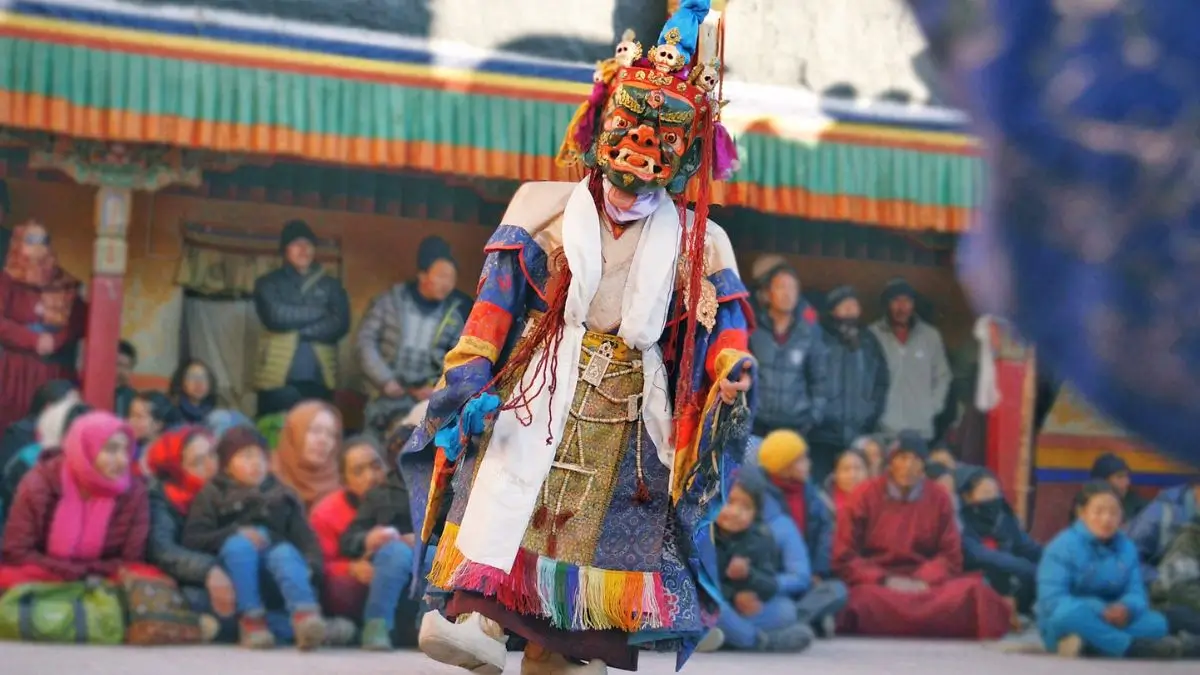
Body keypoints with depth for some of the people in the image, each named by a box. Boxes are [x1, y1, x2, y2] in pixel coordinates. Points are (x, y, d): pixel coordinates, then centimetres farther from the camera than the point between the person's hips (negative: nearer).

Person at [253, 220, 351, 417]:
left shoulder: (331, 285, 15)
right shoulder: (269, 283, 10)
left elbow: (340, 324, 0)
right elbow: (275, 316, -9)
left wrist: (298, 329, -8)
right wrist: (319, 312, -3)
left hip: (318, 379, 1)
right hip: (278, 378, -1)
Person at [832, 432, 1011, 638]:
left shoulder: (939, 500, 11)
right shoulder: (866, 495, 4)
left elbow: (950, 557, 9)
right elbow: (844, 557, 1)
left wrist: (923, 581, -12)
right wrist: (885, 580, -13)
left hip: (926, 586, 3)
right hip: (876, 586, -3)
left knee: (973, 592, -28)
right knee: (867, 600, -41)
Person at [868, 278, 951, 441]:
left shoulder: (930, 336, 9)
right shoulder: (873, 335, 0)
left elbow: (942, 376, 15)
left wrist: (932, 407, 5)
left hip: (921, 430, 2)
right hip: (884, 430, -2)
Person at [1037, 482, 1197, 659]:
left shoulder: (1127, 548, 6)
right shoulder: (1063, 547, -11)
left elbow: (1136, 594, -2)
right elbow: (1052, 600, -20)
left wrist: (1126, 608, -27)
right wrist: (1099, 610, -30)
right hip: (1062, 627, -5)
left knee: (1156, 623, -20)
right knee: (1071, 613, -40)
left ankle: (1085, 645, -38)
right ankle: (1136, 647, -35)